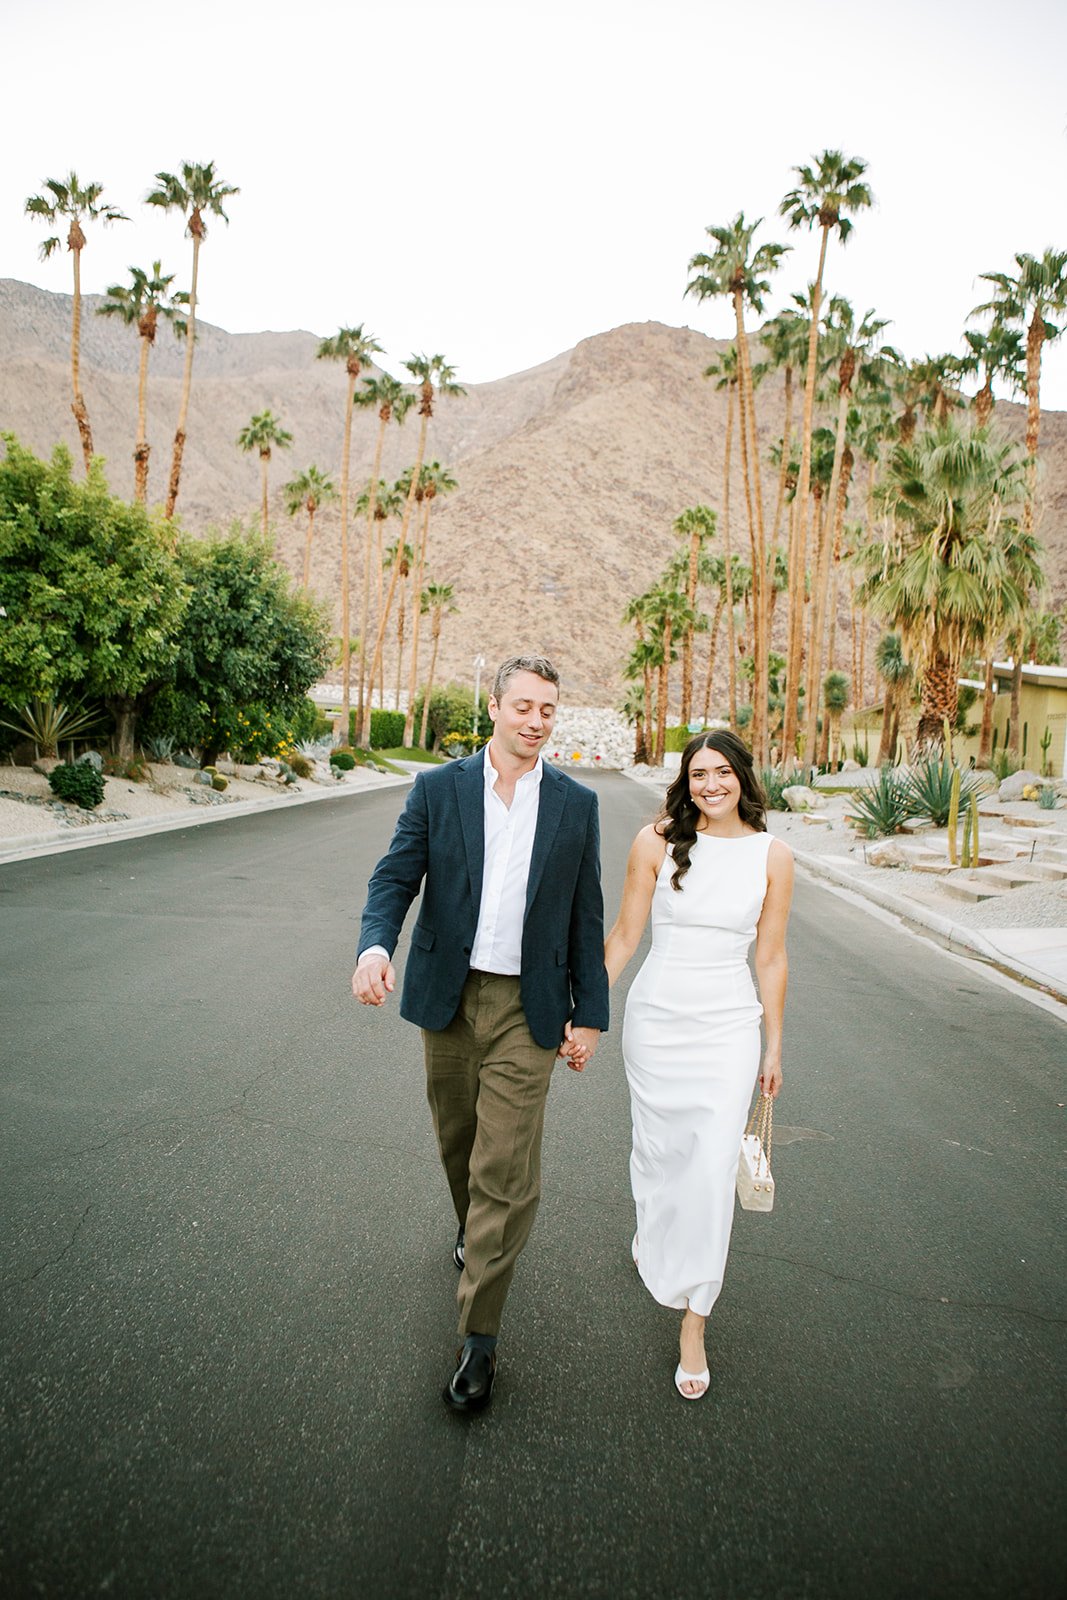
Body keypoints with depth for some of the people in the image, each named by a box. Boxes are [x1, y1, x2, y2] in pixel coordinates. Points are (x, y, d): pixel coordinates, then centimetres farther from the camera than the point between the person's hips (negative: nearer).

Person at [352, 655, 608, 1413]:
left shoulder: (576, 804, 0)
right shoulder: (437, 789, -1)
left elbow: (585, 916, 4)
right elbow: (396, 875, -6)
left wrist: (590, 1014, 3)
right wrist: (375, 945, -26)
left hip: (527, 1008, -1)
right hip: (449, 997, 2)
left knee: (506, 1170, -2)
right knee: (458, 1143, 20)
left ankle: (480, 1337, 12)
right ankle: (477, 1234, 50)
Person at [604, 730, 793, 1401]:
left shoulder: (772, 854, -3)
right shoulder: (657, 842, -6)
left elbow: (771, 956, 3)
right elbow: (625, 934, -2)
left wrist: (774, 1046, 8)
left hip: (729, 1025, 0)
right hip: (656, 1017, 1)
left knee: (714, 1168, -3)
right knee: (658, 1146, 16)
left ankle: (694, 1322, 12)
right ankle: (654, 1231, 51)